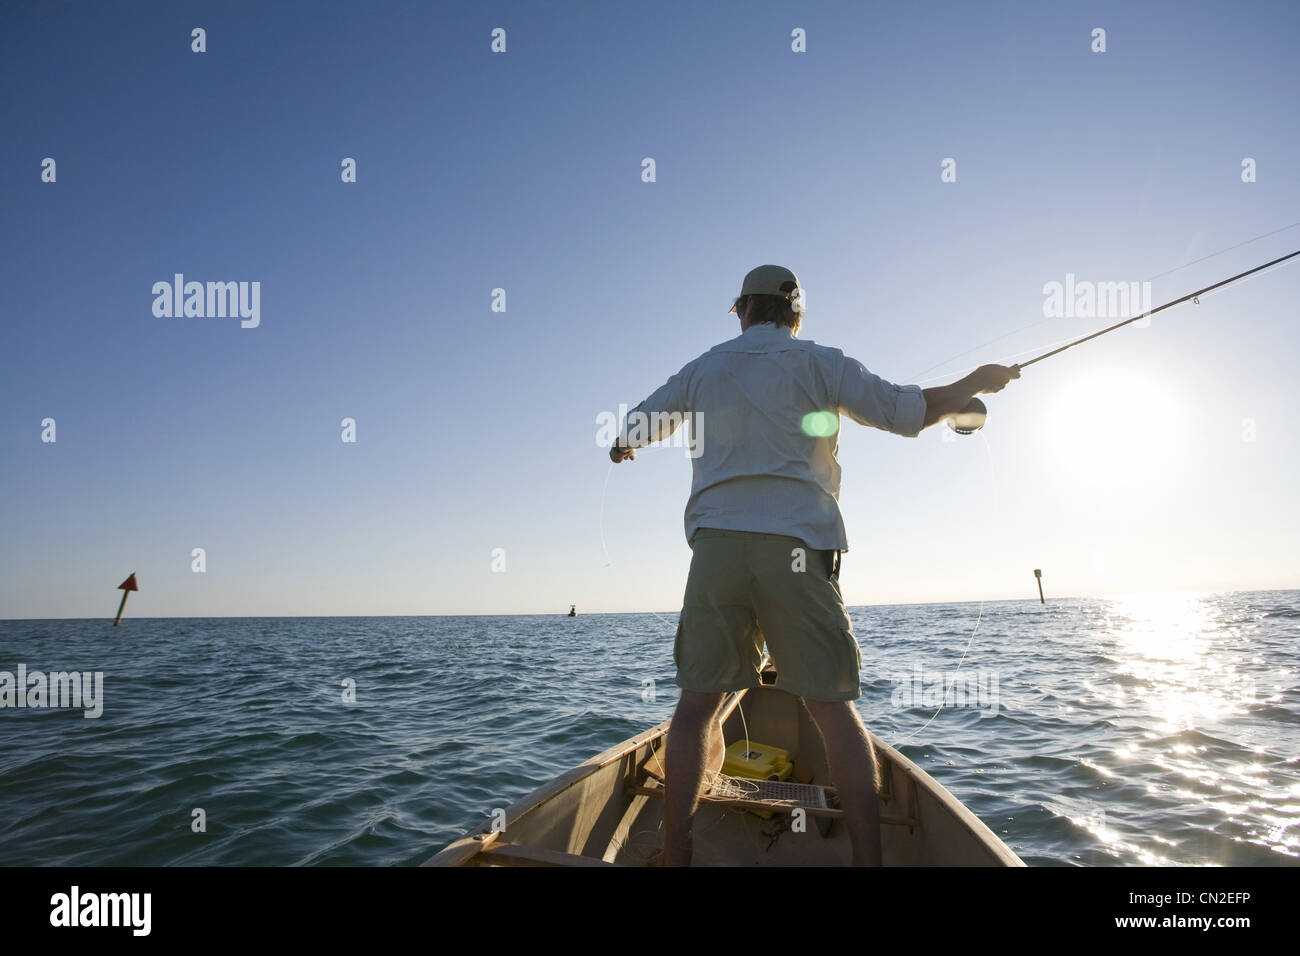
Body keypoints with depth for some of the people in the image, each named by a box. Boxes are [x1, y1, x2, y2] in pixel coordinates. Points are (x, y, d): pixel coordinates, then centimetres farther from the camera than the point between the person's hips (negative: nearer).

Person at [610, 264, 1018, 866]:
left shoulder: (703, 369, 18)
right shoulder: (817, 362, 10)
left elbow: (634, 428, 30)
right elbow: (908, 413, 5)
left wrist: (624, 447, 54)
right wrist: (975, 383, 23)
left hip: (715, 542, 2)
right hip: (799, 544, -1)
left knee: (697, 702, 5)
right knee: (834, 708, 4)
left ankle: (674, 854, 6)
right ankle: (867, 856, 2)